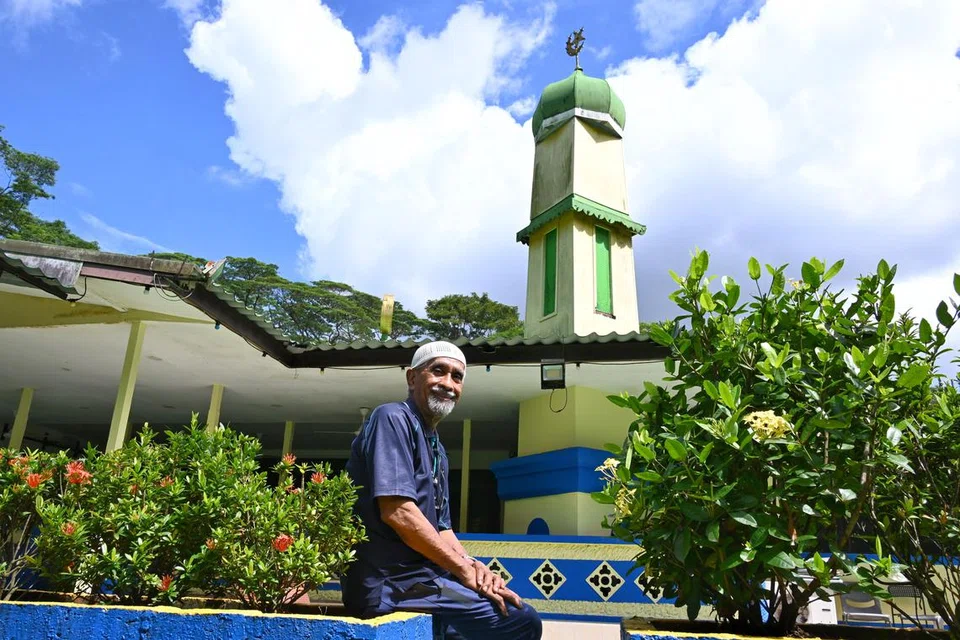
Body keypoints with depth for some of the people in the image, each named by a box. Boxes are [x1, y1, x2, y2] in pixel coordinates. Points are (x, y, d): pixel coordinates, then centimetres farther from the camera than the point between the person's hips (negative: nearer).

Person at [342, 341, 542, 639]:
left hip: (422, 575, 9)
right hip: (390, 581, -9)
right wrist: (465, 570, -16)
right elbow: (397, 511, -21)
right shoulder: (393, 419, -11)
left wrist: (471, 564, -3)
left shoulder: (436, 449, 16)